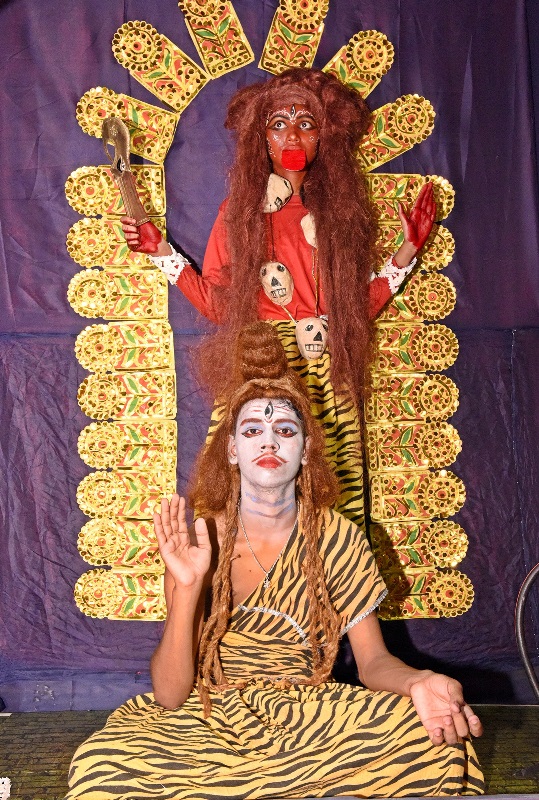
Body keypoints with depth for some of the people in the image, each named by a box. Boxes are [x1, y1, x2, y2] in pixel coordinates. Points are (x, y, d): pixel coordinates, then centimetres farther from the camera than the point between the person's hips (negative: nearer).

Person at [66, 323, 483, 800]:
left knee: (437, 744, -27)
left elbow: (374, 660, -4)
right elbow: (170, 696, -11)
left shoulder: (338, 539, -5)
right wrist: (188, 587, -27)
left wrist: (418, 683, -28)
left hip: (313, 717, 1)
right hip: (209, 718, 0)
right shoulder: (199, 542, -6)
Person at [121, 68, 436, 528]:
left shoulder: (341, 212, 12)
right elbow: (217, 304, 5)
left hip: (329, 374, 1)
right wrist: (163, 252, 3)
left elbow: (361, 305, 7)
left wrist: (408, 251, 5)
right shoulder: (239, 212, 9)